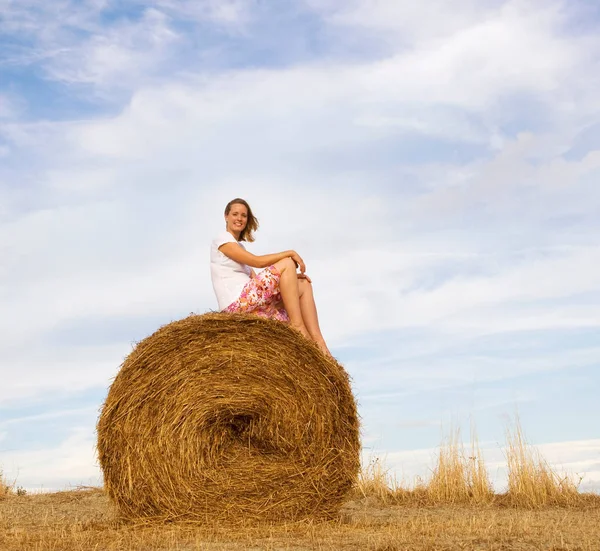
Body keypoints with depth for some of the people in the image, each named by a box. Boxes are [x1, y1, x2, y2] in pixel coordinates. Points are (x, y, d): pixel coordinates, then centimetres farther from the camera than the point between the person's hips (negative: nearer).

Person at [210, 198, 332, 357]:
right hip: (237, 304, -9)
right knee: (287, 263, -15)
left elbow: (258, 281, 15)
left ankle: (317, 341, -11)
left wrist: (288, 277, 1)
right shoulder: (221, 240, -2)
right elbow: (258, 261, -15)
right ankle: (297, 326, -16)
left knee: (304, 285, 5)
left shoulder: (240, 247, 26)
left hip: (250, 305, 9)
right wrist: (290, 253, -10)